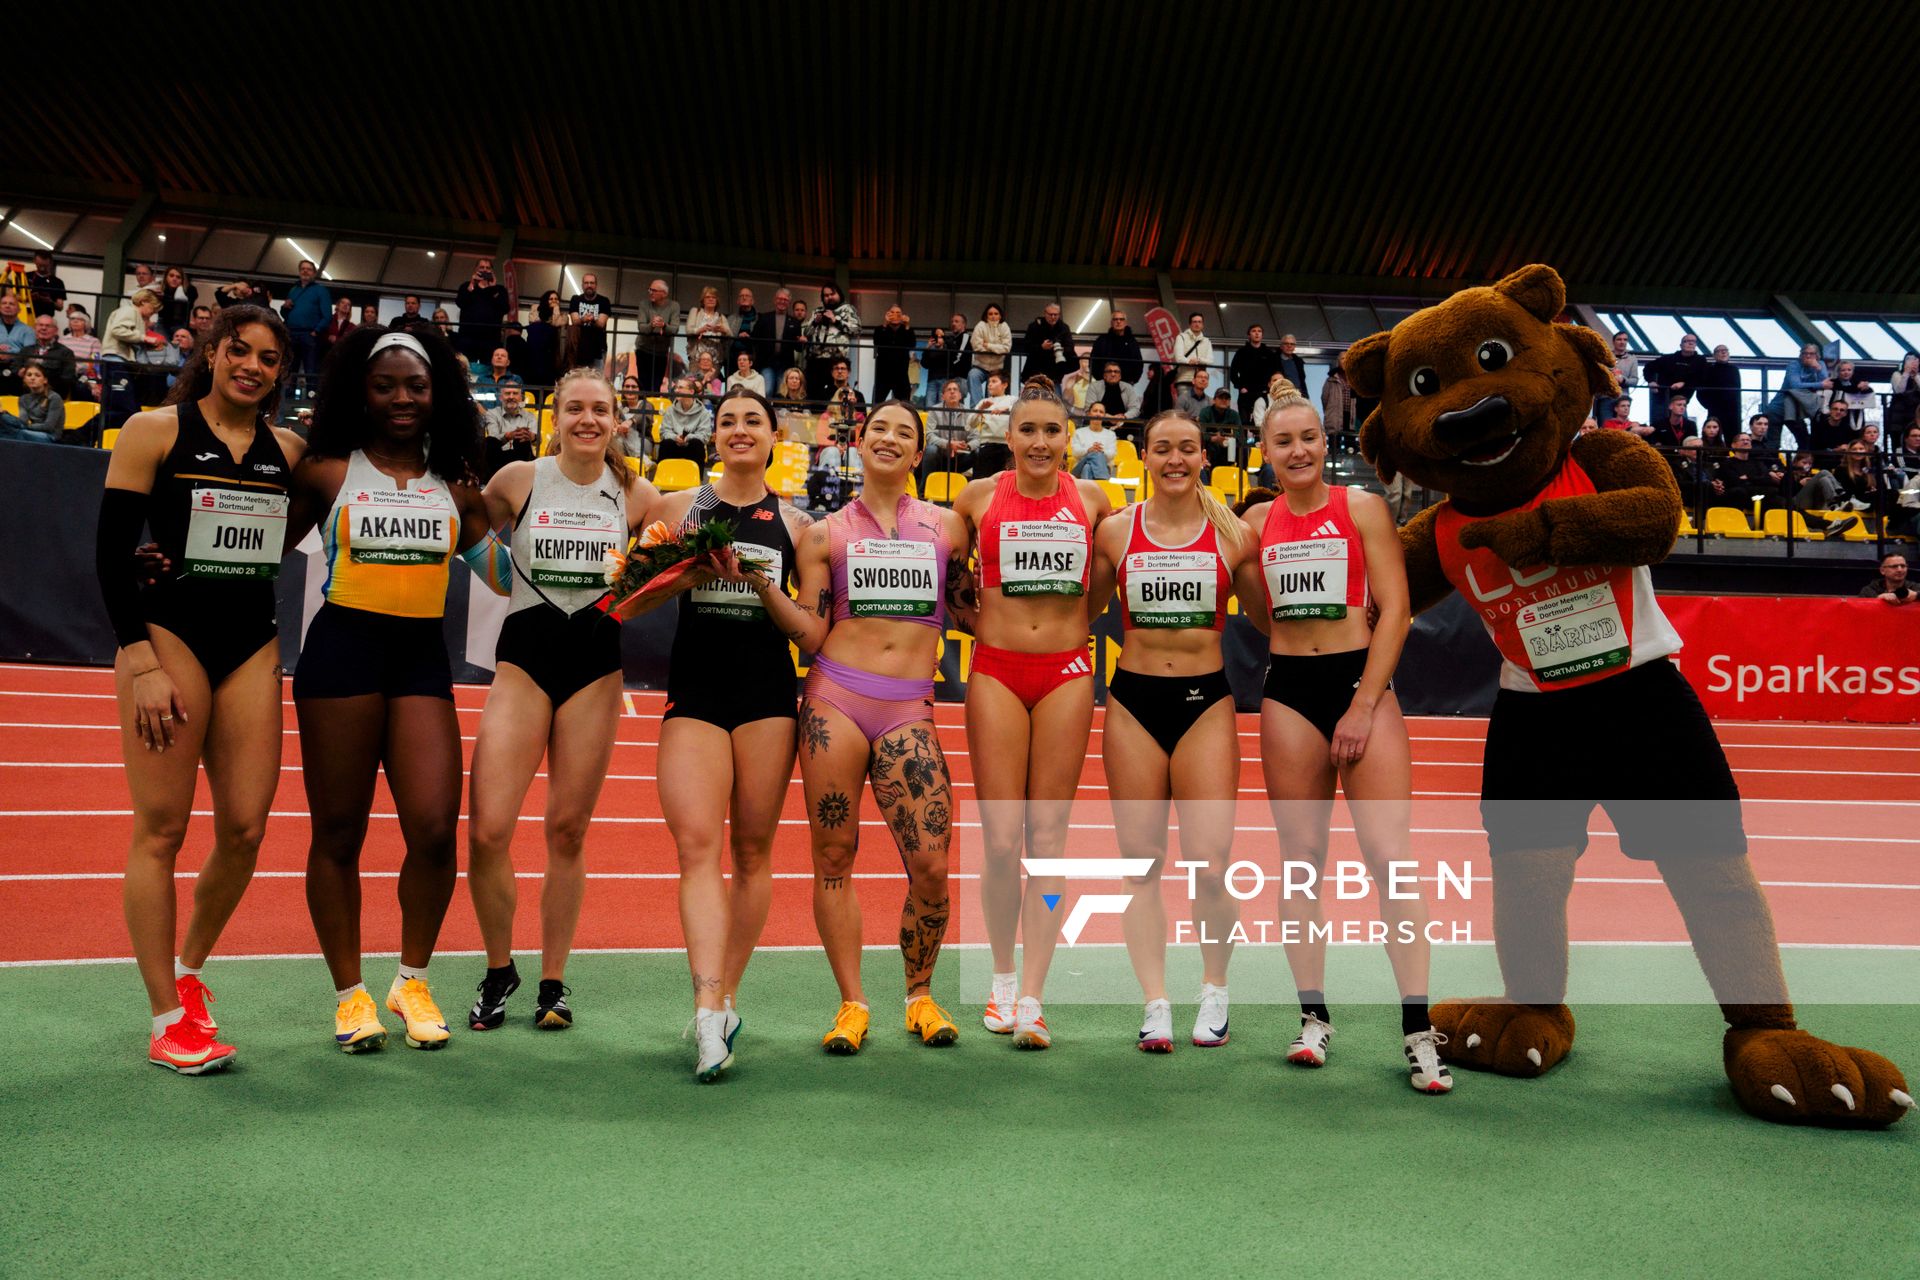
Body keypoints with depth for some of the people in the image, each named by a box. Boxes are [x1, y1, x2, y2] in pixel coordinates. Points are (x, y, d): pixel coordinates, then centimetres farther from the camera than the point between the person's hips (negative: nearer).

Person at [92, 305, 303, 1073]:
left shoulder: (288, 449, 10)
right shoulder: (154, 431, -1)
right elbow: (111, 553, -6)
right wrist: (142, 664, -12)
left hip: (252, 642, 4)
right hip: (169, 633, -4)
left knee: (244, 829, 1)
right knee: (162, 829, -1)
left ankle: (187, 972, 25)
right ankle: (168, 1021, 9)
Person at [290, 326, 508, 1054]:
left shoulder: (454, 484, 10)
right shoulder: (328, 472, 4)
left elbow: (503, 576, 8)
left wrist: (480, 513, -5)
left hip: (423, 656, 2)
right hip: (342, 648, -2)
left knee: (435, 829, -7)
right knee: (339, 830, 4)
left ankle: (412, 981, 15)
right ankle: (349, 994, 19)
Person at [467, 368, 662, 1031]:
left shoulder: (636, 495, 3)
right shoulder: (518, 480, 1)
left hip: (596, 665, 1)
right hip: (523, 658, -1)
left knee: (568, 830, 6)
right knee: (487, 830, -10)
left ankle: (553, 980, 21)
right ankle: (499, 971, 14)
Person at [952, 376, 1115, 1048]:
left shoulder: (1091, 500, 5)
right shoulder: (979, 496, 3)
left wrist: (1073, 621, 7)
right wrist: (983, 623, 7)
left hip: (1066, 674, 1)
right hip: (996, 672, -1)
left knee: (1047, 837, 0)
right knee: (1001, 840, -3)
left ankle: (1032, 997, 7)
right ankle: (1002, 979, 19)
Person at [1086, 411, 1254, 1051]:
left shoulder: (1234, 534, 2)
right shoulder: (1115, 531, 4)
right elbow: (1082, 612, 16)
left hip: (1206, 702, -1)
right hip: (1132, 702, 1)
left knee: (1208, 867, -5)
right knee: (1141, 863, 3)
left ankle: (1215, 991, 19)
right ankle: (1156, 1005, 14)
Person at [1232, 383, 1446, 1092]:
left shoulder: (1362, 507, 2)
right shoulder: (1258, 520, 11)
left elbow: (1395, 608, -5)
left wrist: (1365, 705, -11)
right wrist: (1237, 565, 3)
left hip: (1362, 682, -3)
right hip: (1288, 691, 3)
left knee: (1390, 856, -9)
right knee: (1300, 859, 5)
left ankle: (1418, 1030, -3)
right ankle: (1314, 1018, 14)